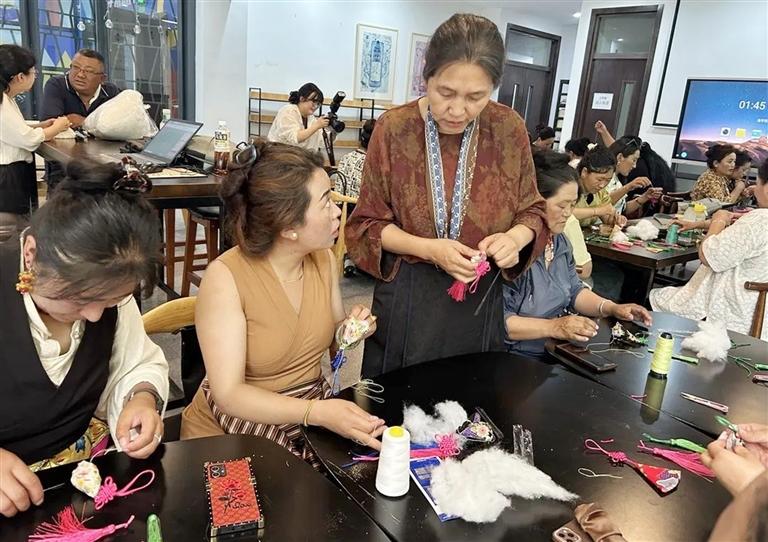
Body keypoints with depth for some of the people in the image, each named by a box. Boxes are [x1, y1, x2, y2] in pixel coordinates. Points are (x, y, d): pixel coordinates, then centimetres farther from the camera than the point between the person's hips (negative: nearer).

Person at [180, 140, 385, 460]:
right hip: (230, 433, -4)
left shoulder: (323, 258, -4)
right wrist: (318, 412, -34)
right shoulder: (225, 277, -21)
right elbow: (228, 393, -23)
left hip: (313, 414, 5)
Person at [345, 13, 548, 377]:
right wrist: (428, 249, -20)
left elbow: (532, 210, 6)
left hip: (481, 299, 2)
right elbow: (368, 224, -4)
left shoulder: (509, 129, -6)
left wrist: (516, 237, -17)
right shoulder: (393, 129, -10)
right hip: (407, 298, -1)